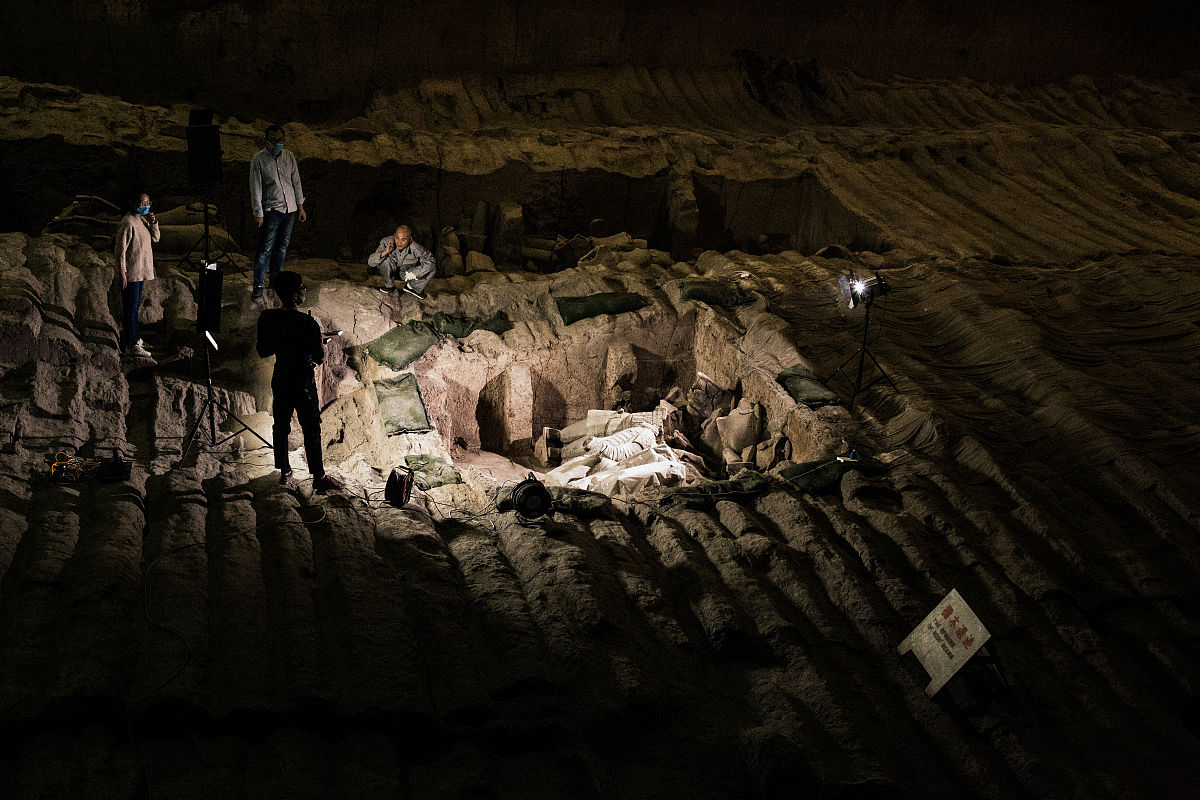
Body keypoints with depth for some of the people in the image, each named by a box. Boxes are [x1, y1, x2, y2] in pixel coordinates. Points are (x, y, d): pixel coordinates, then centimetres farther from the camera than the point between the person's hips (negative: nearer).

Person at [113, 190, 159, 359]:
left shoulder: (142, 220, 11)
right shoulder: (128, 222, -16)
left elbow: (155, 238, 15)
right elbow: (121, 249, -17)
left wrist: (153, 223, -3)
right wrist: (122, 272, -19)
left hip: (141, 271, 9)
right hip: (131, 272, -9)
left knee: (135, 307, 17)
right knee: (131, 308, -4)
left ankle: (134, 339, 27)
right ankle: (131, 345, -1)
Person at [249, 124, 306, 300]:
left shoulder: (289, 157, 7)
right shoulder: (258, 159, -6)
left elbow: (296, 182, 14)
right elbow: (255, 188, -7)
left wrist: (300, 206, 12)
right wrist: (258, 213, -11)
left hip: (290, 209, 4)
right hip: (271, 210, -4)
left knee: (282, 247, 12)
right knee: (265, 249, -6)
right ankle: (258, 286, 1)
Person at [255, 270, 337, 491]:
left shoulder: (266, 318, -10)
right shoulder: (307, 324, -26)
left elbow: (263, 351, 1)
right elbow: (320, 359, -17)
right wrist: (321, 346, 3)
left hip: (280, 380, 5)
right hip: (303, 384, -5)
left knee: (280, 426, 19)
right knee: (311, 431, 9)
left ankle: (284, 473, 32)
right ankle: (318, 477, 21)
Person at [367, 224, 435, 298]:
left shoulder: (415, 248, -29)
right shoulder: (386, 243, -27)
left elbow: (430, 261, -25)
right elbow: (370, 262, -25)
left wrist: (415, 272, -37)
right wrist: (384, 252, -43)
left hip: (406, 273, 1)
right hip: (391, 272, 0)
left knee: (432, 267, -20)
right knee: (386, 259, -32)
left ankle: (411, 286, 2)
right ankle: (389, 285, -9)